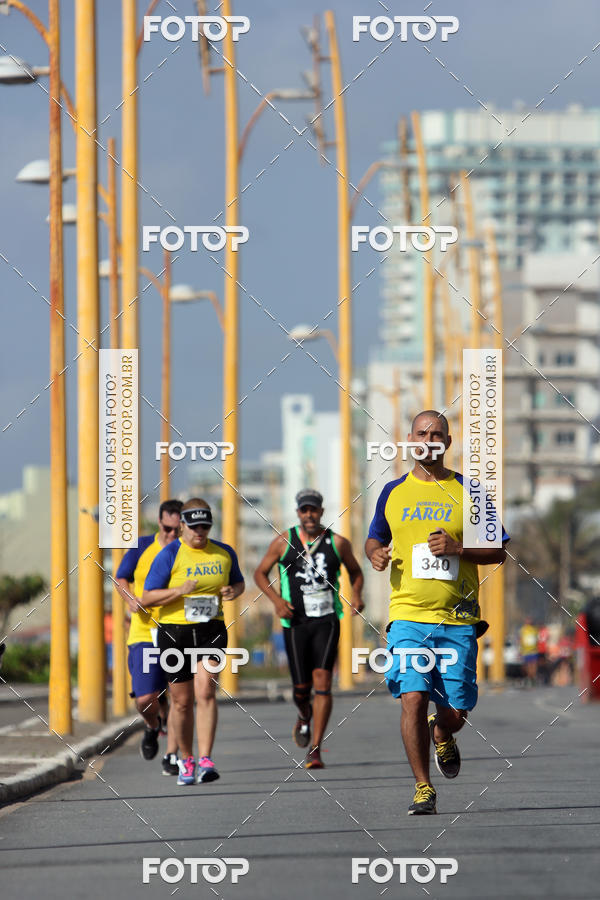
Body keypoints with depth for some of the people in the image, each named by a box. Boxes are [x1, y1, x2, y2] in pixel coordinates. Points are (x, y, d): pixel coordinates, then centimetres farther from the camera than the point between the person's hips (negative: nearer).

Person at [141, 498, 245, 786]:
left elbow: (238, 581, 23)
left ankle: (205, 760, -21)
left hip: (211, 631, 1)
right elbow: (147, 598, -7)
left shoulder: (224, 553, 6)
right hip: (175, 632, -1)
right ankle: (186, 760, 26)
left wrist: (233, 591, -1)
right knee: (182, 701, 6)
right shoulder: (170, 555, -5)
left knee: (205, 691, -18)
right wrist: (180, 590, -22)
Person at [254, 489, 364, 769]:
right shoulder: (283, 542, 3)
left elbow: (355, 571, 21)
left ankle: (315, 750, -12)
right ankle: (304, 716, 41)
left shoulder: (338, 543, 4)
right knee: (301, 686, 2)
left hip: (327, 621, -1)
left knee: (322, 681, -13)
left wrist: (356, 595, 1)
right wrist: (277, 600, -5)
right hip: (296, 622, 1)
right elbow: (260, 573, 11)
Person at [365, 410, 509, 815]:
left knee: (456, 711, 2)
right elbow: (375, 539, 23)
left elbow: (498, 551, 6)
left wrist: (457, 548, -11)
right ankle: (423, 788, -4)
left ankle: (442, 735, 39)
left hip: (458, 619, 0)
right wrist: (376, 553, -1)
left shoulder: (467, 492, 5)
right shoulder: (393, 492, 10)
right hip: (408, 616, 0)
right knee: (413, 698, -15)